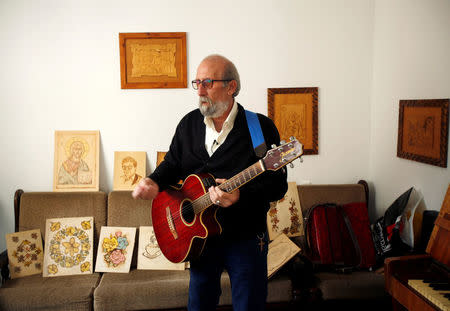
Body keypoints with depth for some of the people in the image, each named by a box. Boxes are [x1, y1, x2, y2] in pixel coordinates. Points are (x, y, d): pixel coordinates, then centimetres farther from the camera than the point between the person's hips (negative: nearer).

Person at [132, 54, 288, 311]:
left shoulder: (261, 127, -12)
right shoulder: (189, 124, 4)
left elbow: (278, 184, -15)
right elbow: (173, 163, 14)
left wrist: (239, 195, -31)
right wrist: (155, 182, -7)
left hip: (246, 239, -4)